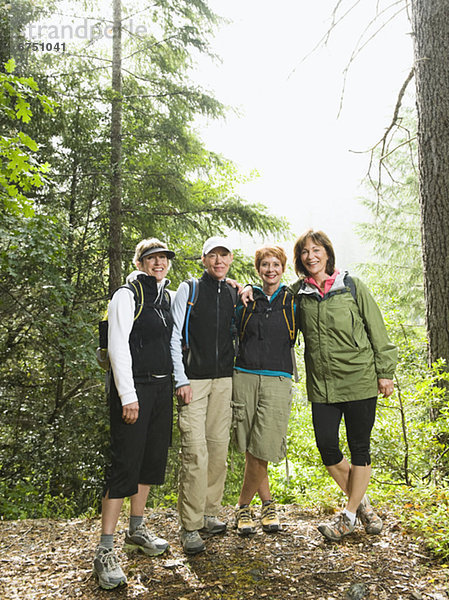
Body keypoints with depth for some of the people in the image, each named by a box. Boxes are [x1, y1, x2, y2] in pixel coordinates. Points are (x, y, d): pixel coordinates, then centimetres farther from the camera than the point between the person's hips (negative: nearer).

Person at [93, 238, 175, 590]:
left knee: (153, 458, 13)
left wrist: (173, 383, 14)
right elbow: (117, 346, -14)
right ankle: (105, 550, 2)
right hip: (134, 388, -7)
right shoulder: (127, 295, -8)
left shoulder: (167, 297, 13)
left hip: (162, 387, 7)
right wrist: (128, 396, -18)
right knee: (126, 464, -7)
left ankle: (137, 530, 29)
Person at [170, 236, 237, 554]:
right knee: (195, 451, -8)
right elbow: (175, 337, -3)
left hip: (224, 379, 5)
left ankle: (210, 513, 23)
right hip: (194, 379, -4)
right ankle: (190, 526, 2)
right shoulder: (188, 290, 0)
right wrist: (181, 380, -9)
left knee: (219, 448, 8)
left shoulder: (234, 295, 12)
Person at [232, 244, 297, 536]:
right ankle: (268, 504, 25)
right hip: (244, 377, 2)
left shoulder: (293, 301, 7)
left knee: (263, 451, -4)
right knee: (250, 451, 5)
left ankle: (244, 506, 17)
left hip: (277, 381, -1)